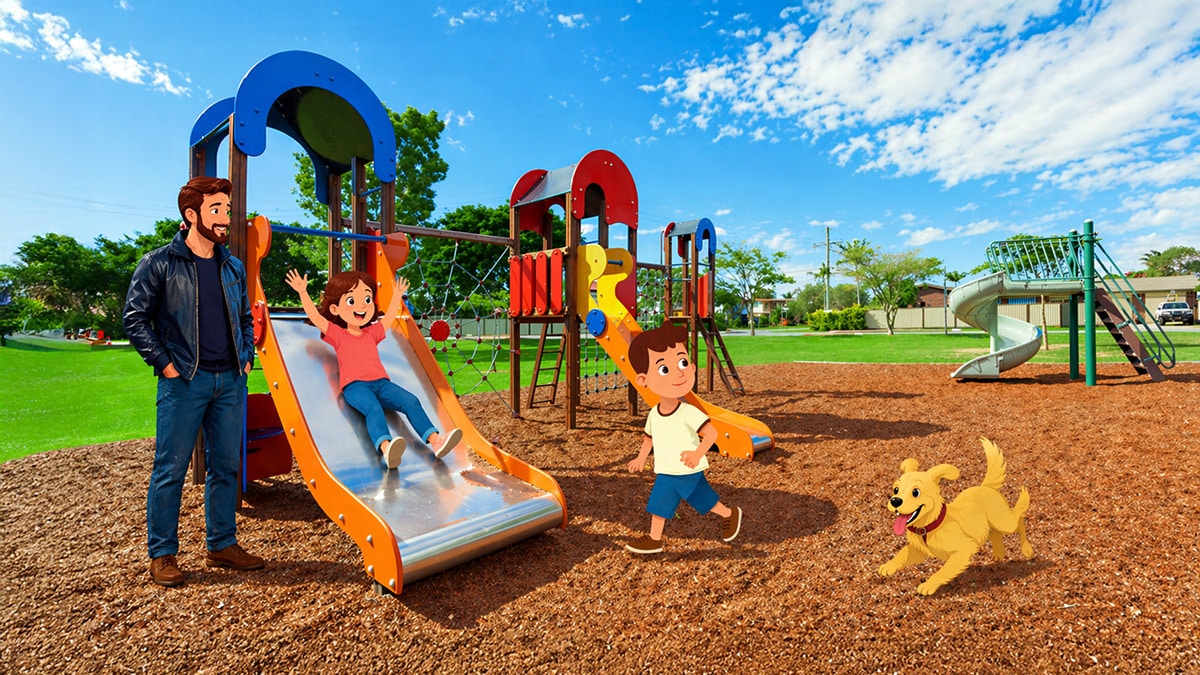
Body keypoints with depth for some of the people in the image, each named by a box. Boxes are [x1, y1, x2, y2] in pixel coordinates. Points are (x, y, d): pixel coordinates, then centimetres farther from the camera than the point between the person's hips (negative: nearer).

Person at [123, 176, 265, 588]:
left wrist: (246, 358, 9)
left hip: (230, 381, 5)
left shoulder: (233, 267, 13)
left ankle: (222, 545, 22)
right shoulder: (160, 264, -2)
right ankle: (162, 554, 18)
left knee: (226, 466, 10)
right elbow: (135, 318, -3)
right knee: (170, 468, 3)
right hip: (184, 381, -4)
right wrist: (165, 364, -8)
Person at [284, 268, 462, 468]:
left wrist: (397, 295, 43)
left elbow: (389, 317, 38)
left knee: (411, 401, -16)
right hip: (354, 385, -5)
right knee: (373, 408, -35)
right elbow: (315, 317, 5)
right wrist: (303, 292, 0)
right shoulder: (337, 335, 14)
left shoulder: (372, 333, 27)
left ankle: (435, 439, -25)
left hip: (381, 382, 5)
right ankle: (385, 447, -55)